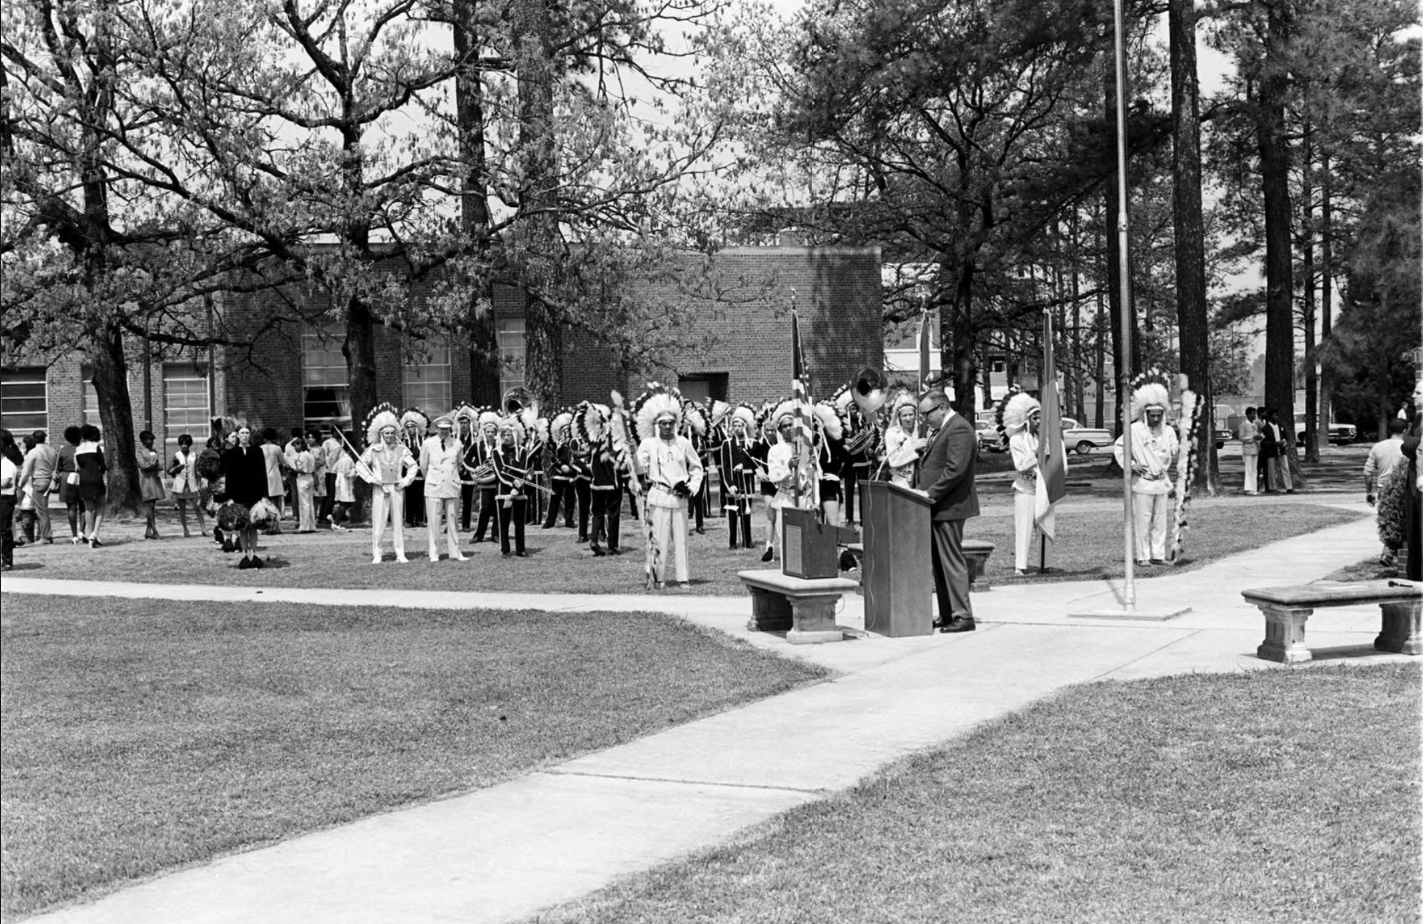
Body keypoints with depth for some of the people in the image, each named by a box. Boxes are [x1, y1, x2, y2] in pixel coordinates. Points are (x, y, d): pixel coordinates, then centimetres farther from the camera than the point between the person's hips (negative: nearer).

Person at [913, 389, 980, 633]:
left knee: (952, 562, -7)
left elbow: (955, 469, -23)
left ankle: (963, 616, -3)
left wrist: (930, 494, -19)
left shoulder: (959, 429, -14)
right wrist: (920, 488, 8)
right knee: (939, 563, 11)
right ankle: (947, 614, 17)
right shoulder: (943, 429, 19)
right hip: (937, 507, 10)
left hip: (949, 507, -10)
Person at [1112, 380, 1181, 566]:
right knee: (1143, 521, -3)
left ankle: (1158, 555, 13)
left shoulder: (1168, 431, 5)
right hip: (1142, 482, -4)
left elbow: (1173, 453, -2)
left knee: (1160, 520, 7)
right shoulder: (1135, 430, -6)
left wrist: (1179, 449, -24)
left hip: (1162, 482, 4)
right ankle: (1143, 556, 3)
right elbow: (1118, 448, 0)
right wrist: (1131, 465, -9)